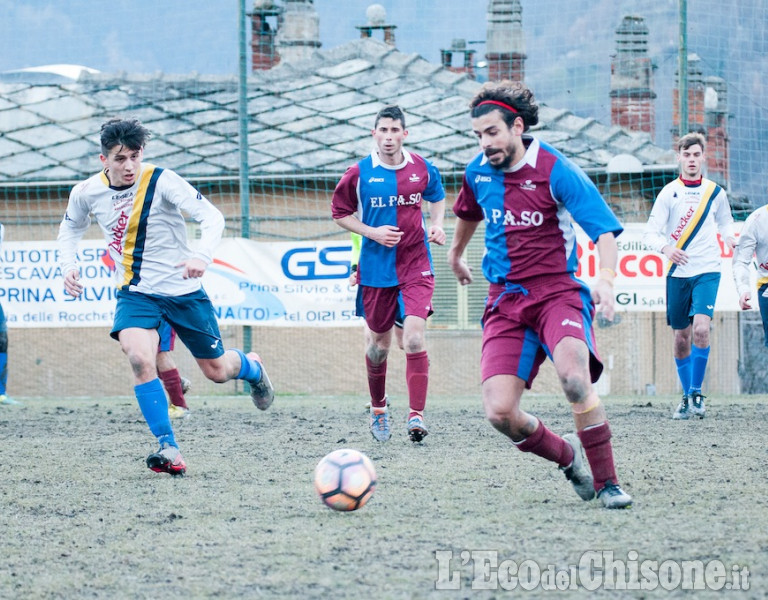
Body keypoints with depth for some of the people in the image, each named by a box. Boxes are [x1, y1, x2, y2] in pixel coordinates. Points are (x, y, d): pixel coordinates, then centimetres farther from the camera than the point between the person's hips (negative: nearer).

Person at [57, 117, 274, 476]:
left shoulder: (161, 181, -19)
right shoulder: (87, 193, -7)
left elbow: (212, 217, -21)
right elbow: (70, 228, 15)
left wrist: (203, 256, -40)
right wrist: (69, 264, -4)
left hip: (183, 290, -2)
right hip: (136, 292, 2)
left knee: (217, 371, 11)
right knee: (140, 359, -27)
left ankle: (251, 366, 50)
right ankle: (168, 449, -19)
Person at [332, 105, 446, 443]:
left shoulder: (422, 169, 2)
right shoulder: (359, 174, -4)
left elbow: (437, 197, 22)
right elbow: (340, 213, 6)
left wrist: (436, 225, 3)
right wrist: (372, 232, -9)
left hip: (416, 266, 0)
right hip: (377, 269, 0)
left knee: (414, 338, -16)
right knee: (379, 344, 11)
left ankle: (416, 415, -17)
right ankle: (378, 408, 34)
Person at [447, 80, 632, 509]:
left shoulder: (555, 170, -10)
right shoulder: (478, 172, 7)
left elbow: (605, 228, -14)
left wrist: (607, 279, -31)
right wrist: (456, 254, 48)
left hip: (557, 292, -5)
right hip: (505, 299, 5)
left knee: (573, 375, -33)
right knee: (500, 413, -12)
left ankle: (607, 483, -19)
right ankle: (568, 457, 18)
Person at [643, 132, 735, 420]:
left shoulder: (715, 192, 5)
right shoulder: (669, 193, -1)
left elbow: (725, 223, 23)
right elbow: (650, 233, -5)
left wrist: (730, 239, -1)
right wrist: (666, 248, -27)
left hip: (707, 270, 0)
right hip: (678, 273, 0)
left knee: (701, 328, -19)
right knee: (681, 336, 6)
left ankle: (696, 392, -6)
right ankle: (687, 396, 21)